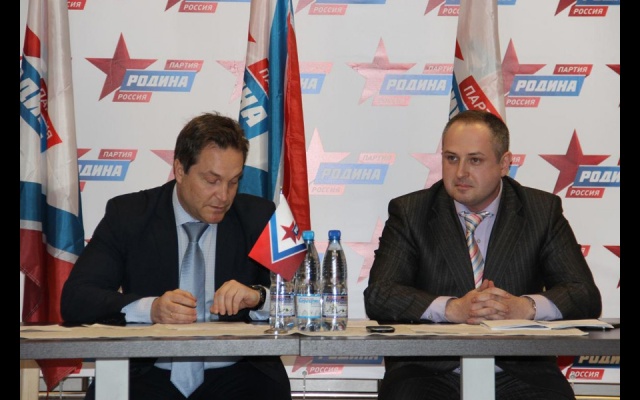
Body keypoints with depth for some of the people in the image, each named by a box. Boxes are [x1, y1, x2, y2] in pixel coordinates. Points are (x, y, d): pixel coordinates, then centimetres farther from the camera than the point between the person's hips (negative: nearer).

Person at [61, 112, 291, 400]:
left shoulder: (259, 217, 7)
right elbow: (75, 299, -5)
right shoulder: (127, 215, 3)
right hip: (150, 376, -1)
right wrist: (150, 308, -24)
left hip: (236, 376, 2)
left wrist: (258, 297, -20)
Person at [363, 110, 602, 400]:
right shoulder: (409, 212, 7)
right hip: (431, 372, -2)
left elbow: (586, 297, 2)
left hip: (519, 373, 2)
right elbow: (378, 296, -4)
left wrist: (524, 307, -19)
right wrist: (451, 309, -21)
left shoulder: (543, 211, 8)